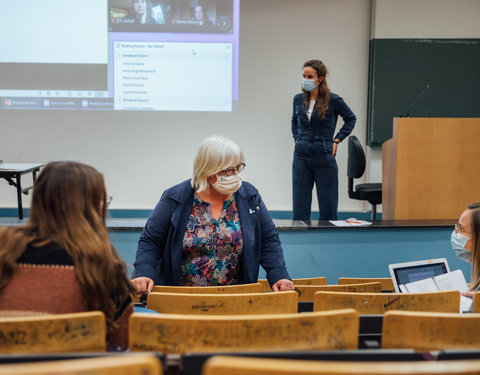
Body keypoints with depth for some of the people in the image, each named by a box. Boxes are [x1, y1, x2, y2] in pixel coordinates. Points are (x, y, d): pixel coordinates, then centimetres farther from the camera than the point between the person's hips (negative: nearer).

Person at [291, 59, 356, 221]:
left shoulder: (332, 100, -7)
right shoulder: (298, 99, 5)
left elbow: (351, 118, 7)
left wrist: (337, 140, 1)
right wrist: (297, 139, 12)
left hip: (324, 157, -3)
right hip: (301, 156, 3)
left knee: (328, 205, 4)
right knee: (299, 207, 4)